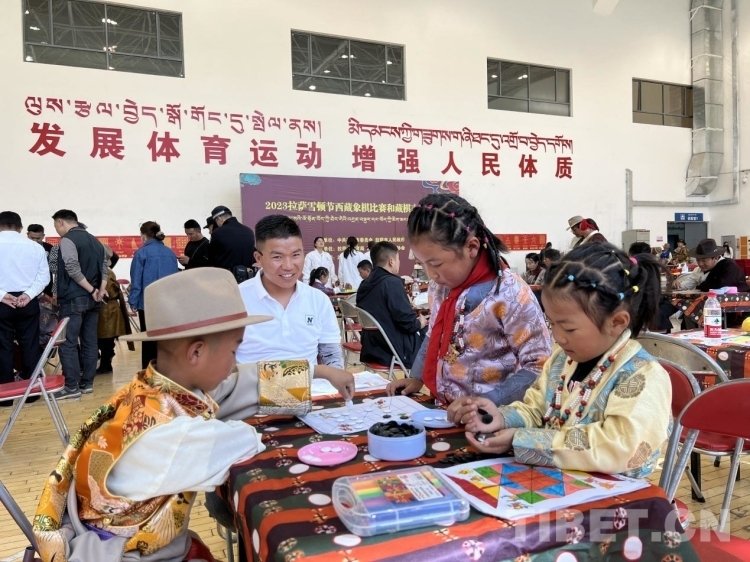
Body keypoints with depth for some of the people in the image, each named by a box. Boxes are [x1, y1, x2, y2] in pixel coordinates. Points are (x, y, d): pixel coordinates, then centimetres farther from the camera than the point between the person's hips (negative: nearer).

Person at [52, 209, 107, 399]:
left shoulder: (67, 240, -9)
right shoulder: (94, 240, 15)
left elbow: (73, 269, -19)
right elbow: (104, 267, 11)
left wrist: (91, 290, -13)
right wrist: (101, 290, 0)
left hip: (73, 299, -8)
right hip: (92, 299, 8)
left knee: (68, 343, -3)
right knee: (89, 342, 9)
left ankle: (72, 386, -2)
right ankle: (87, 383, 15)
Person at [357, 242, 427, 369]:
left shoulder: (366, 284, 6)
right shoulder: (392, 283, -19)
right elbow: (407, 322, -21)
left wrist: (414, 318, 13)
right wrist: (420, 323, 0)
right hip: (396, 351, -8)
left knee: (421, 333, 24)